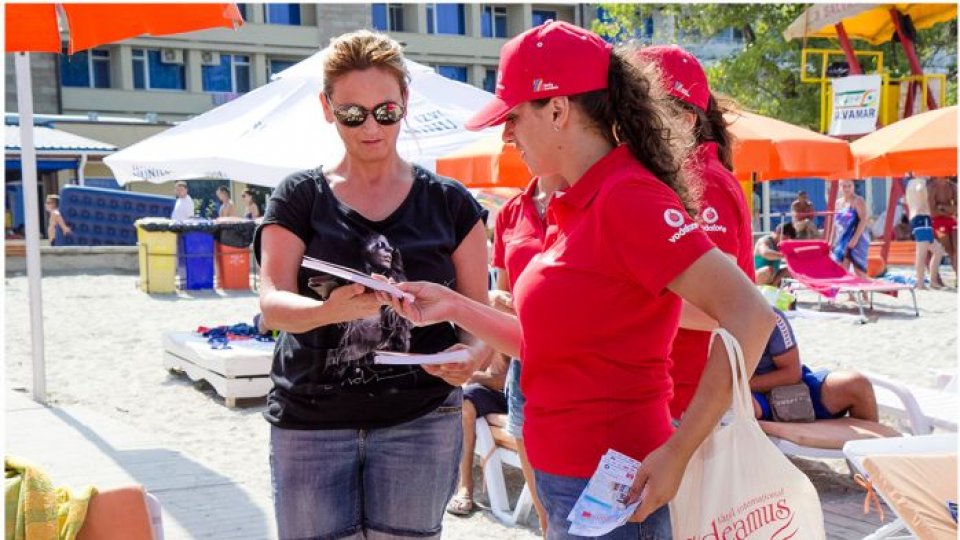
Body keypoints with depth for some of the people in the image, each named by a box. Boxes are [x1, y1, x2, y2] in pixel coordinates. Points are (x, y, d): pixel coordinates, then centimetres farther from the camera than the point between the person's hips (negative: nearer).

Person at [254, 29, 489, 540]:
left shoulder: (448, 203, 4)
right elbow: (272, 301, -9)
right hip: (310, 425, 0)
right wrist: (331, 310, -31)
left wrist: (471, 356, -18)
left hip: (418, 422, 0)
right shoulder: (300, 197, 3)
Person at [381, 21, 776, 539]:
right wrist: (454, 307, 9)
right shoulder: (576, 205, 8)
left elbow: (750, 318, -25)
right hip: (562, 478, 8)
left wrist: (677, 452, -24)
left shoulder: (628, 197, -18)